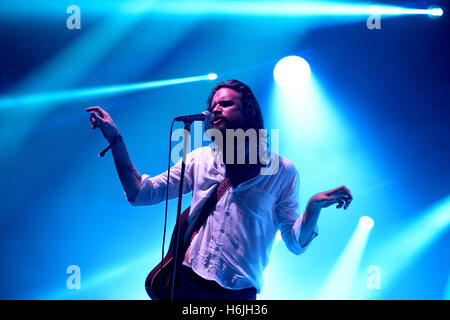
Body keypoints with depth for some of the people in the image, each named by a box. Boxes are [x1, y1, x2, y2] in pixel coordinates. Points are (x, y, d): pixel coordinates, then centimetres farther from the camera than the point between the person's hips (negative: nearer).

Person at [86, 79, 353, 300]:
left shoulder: (282, 171, -1)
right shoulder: (201, 159, 6)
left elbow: (296, 243, -1)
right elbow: (142, 193, 1)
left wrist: (314, 206, -20)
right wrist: (116, 139, -6)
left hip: (238, 295, -2)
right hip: (188, 284, 2)